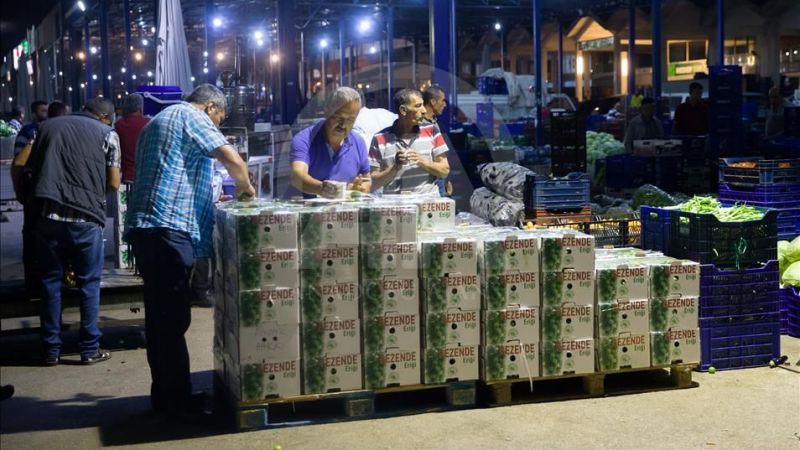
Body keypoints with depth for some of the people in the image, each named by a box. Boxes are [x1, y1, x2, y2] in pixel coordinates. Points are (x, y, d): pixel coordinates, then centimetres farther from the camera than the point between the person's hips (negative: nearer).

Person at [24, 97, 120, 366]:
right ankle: (90, 349, 10)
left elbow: (30, 168, 21)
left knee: (50, 281, 11)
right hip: (85, 216, -3)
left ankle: (51, 350, 14)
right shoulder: (106, 133, 7)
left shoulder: (47, 126, 17)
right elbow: (113, 183, 5)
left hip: (47, 214, 3)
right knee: (88, 283, 8)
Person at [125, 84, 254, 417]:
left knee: (160, 316, 11)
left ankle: (164, 395, 17)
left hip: (145, 227, 9)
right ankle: (176, 400, 0)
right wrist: (245, 188, 7)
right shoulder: (191, 116, -1)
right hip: (168, 227, -9)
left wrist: (209, 199, 30)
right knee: (174, 317, -5)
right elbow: (233, 160, -12)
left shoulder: (157, 122, 28)